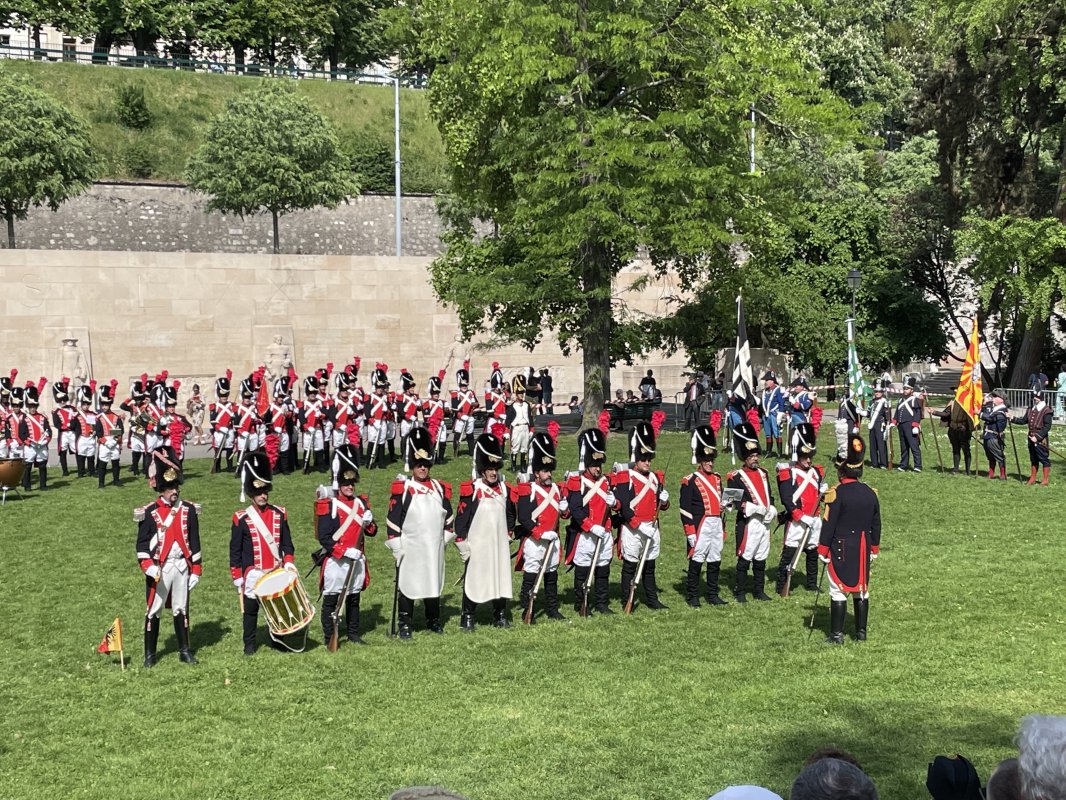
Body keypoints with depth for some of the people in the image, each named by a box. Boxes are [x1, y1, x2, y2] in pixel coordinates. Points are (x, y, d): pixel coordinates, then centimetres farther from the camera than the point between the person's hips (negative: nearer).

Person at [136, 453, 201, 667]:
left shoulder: (188, 510, 3)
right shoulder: (149, 513, -6)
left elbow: (194, 542, 7)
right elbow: (142, 544, -5)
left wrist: (196, 570, 5)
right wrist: (148, 568, -17)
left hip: (182, 567, 2)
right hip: (159, 569, -2)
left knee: (181, 609, 11)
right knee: (153, 611, 5)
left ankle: (185, 651, 20)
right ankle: (150, 654, 14)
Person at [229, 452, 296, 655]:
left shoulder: (279, 514, 3)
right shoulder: (241, 518, -6)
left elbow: (287, 542, 9)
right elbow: (235, 550, -2)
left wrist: (288, 562, -6)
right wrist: (237, 576, -2)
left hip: (277, 572, 3)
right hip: (253, 574, -2)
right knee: (251, 610, 7)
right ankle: (249, 644, 19)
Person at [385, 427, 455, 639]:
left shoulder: (440, 488, 7)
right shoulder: (402, 489, -7)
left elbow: (448, 516, 17)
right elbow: (393, 518, -8)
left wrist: (445, 535, 11)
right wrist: (396, 546, -11)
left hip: (434, 548, 4)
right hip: (410, 548, -4)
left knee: (433, 582, 14)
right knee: (407, 585, 1)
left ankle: (433, 620, 28)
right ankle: (405, 624, 9)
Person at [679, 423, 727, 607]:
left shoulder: (717, 479, 14)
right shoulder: (690, 481, -7)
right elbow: (684, 509, -10)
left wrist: (722, 529, 19)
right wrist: (690, 533, -14)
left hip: (716, 526, 7)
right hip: (701, 527, -7)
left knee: (715, 561, 10)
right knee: (696, 561, -2)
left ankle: (713, 595, 20)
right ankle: (692, 596, 7)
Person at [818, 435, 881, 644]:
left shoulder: (837, 493, -15)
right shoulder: (870, 493, 4)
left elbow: (829, 524, -14)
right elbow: (876, 525, 11)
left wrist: (823, 551, -7)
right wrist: (873, 549, 21)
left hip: (841, 550, -6)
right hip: (862, 550, 6)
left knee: (838, 591, 0)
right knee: (861, 590, 14)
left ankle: (836, 634, 2)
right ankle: (861, 631, 21)